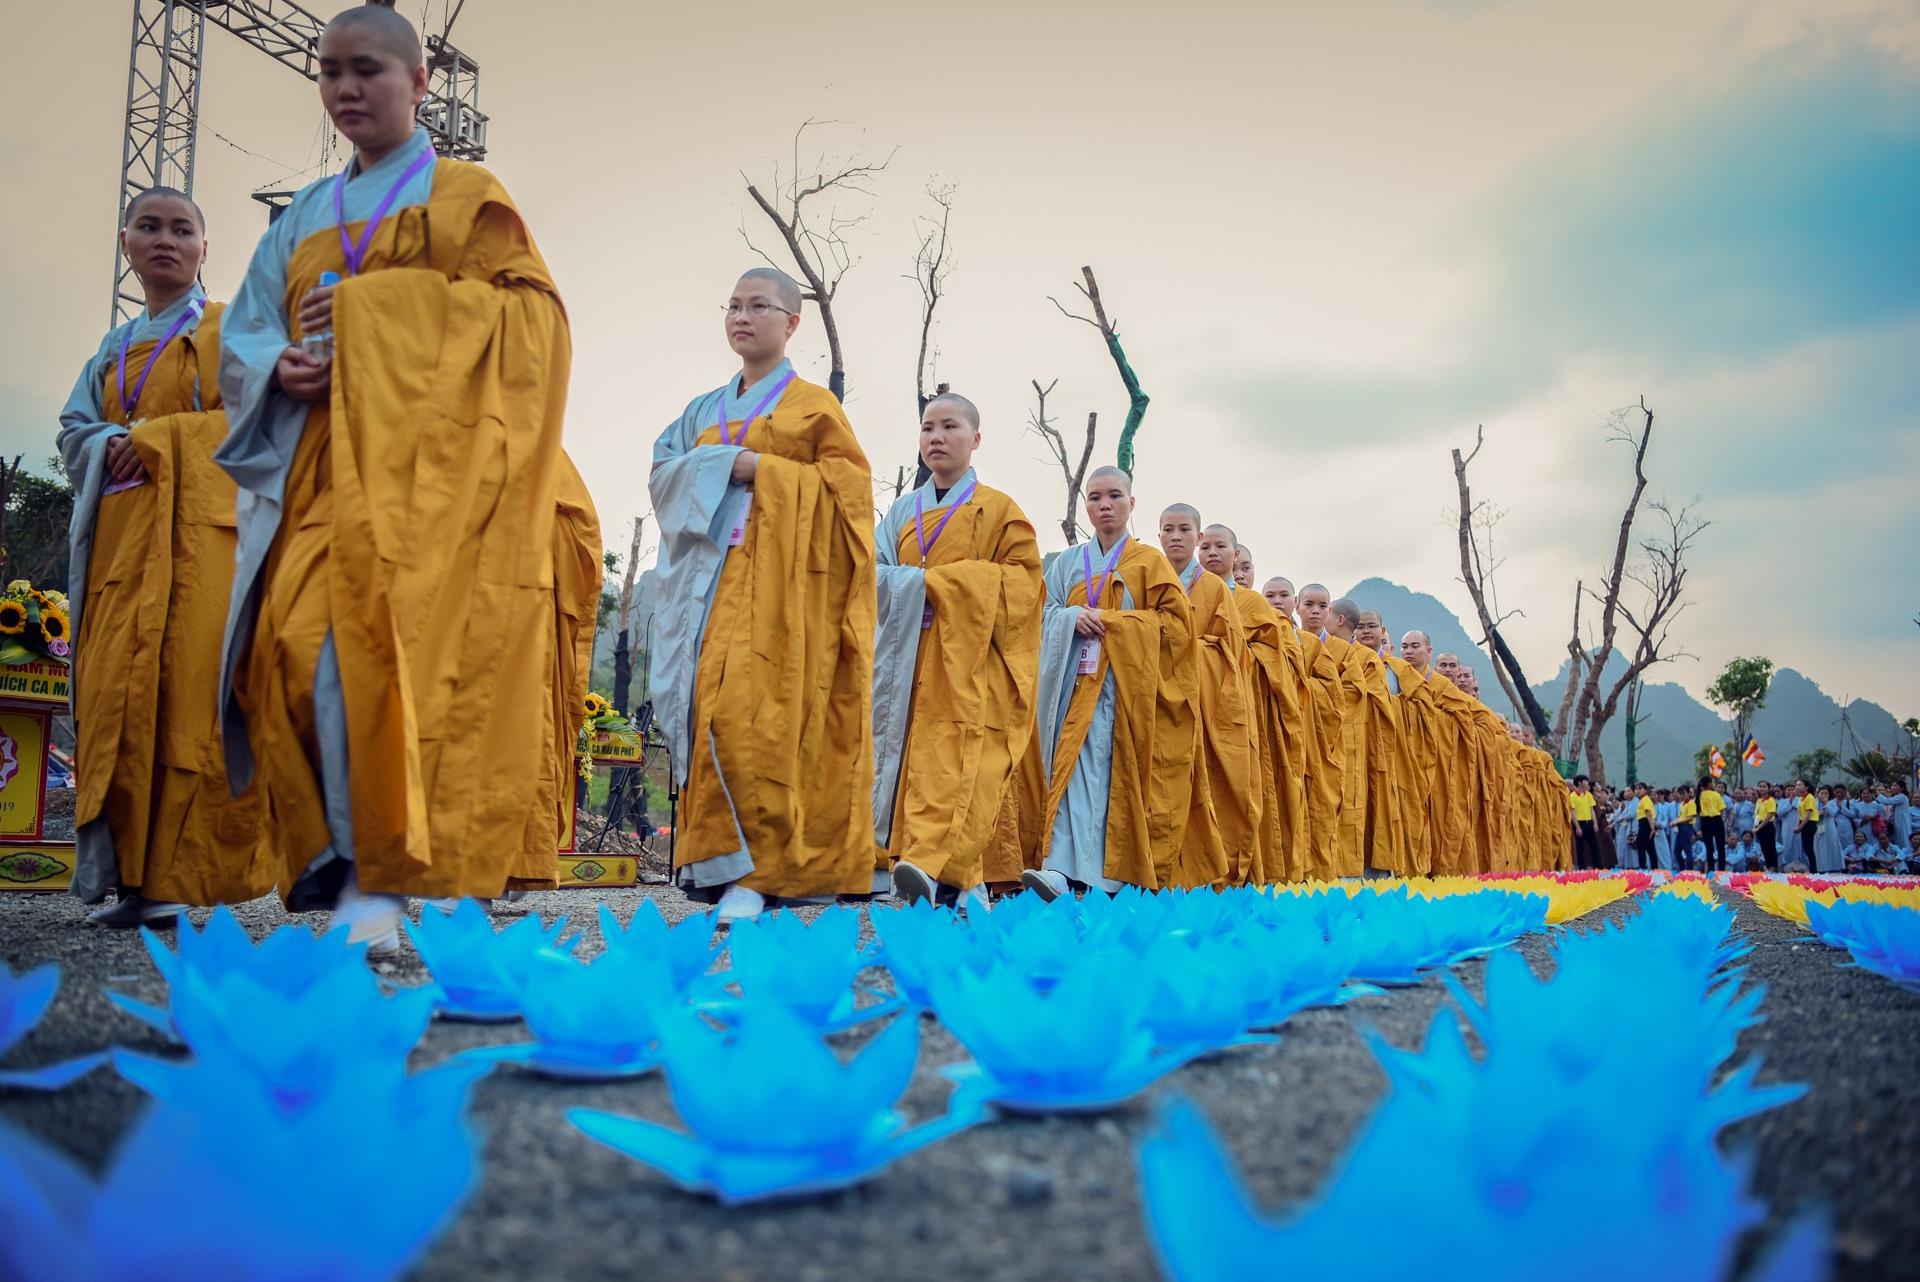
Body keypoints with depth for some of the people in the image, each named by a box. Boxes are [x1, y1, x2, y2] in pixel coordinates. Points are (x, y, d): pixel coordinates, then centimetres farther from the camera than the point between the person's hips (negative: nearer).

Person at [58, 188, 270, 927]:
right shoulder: (115, 348, 25)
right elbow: (74, 433, 17)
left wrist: (158, 437, -8)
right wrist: (117, 444, -5)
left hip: (206, 525, -5)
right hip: (125, 536, 5)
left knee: (192, 687, -15)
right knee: (118, 693, -5)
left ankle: (177, 878, -16)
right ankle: (133, 877, -3)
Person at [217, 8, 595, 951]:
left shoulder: (464, 194, 9)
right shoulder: (305, 217, 24)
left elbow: (520, 314, -4)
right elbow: (245, 332, 19)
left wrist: (363, 314, -10)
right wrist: (281, 365, -6)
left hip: (417, 455, -5)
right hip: (315, 458, 6)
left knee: (363, 636, -19)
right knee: (296, 642, -7)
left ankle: (380, 882, -17)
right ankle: (335, 860, 1)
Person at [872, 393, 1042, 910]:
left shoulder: (999, 511, 7)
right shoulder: (902, 512, 19)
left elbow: (1023, 580, -2)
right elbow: (875, 573, 12)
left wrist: (939, 582, -9)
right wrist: (917, 585, -9)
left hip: (970, 662, -4)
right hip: (911, 662, 5)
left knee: (957, 764, -19)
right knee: (916, 759, -2)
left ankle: (932, 864, -32)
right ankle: (963, 877, 3)